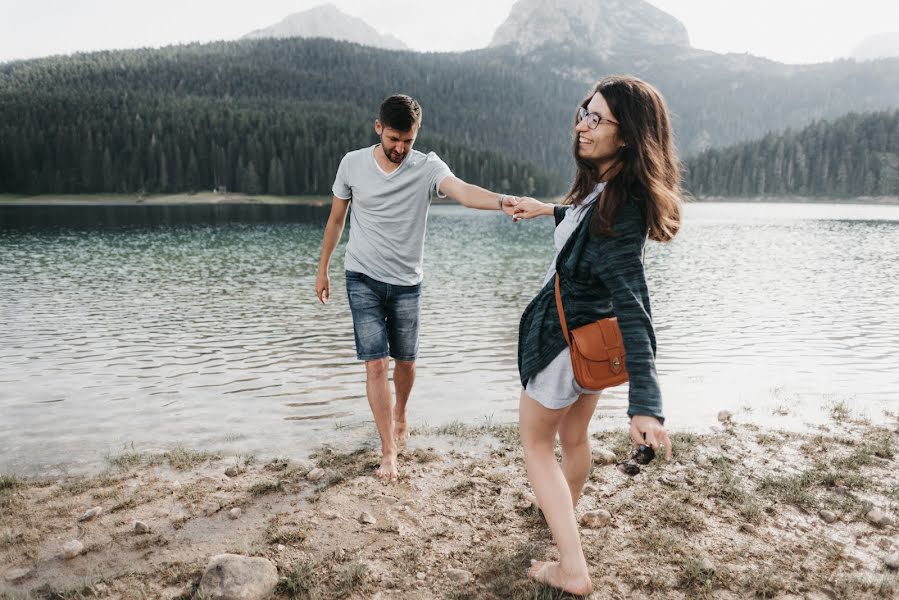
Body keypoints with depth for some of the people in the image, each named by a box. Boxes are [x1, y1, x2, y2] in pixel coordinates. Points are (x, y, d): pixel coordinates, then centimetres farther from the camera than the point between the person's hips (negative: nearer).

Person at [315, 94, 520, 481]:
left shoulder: (427, 167, -10)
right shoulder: (352, 164, -4)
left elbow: (463, 191, -31)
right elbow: (336, 220, 8)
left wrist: (500, 201, -51)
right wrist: (322, 269, 12)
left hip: (406, 283, 1)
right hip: (363, 279, 0)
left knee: (405, 361, 13)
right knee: (376, 364, -6)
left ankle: (400, 414, 44)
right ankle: (389, 452, 4)